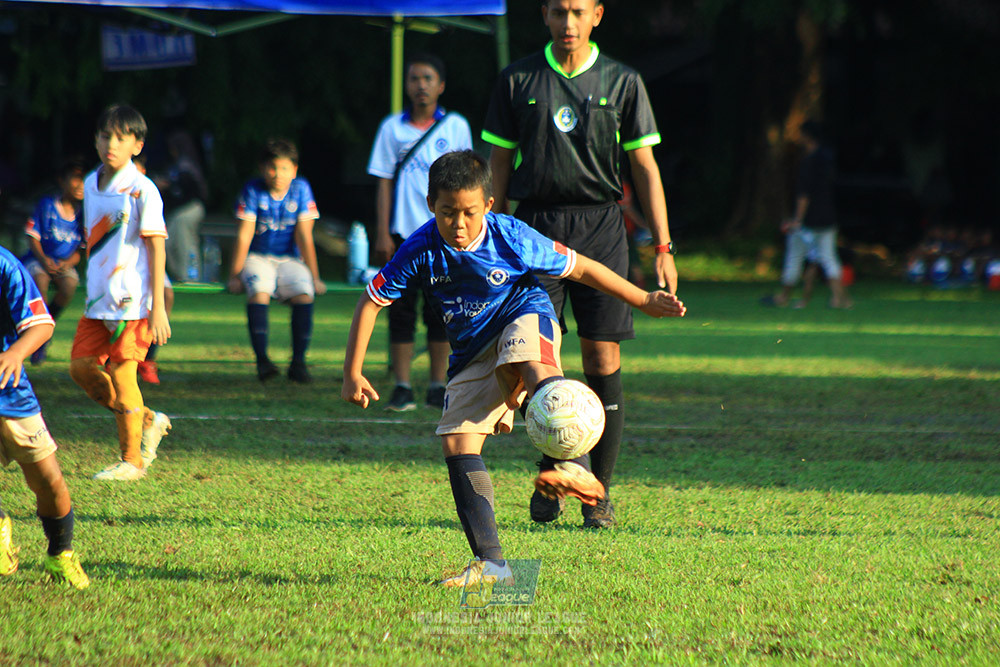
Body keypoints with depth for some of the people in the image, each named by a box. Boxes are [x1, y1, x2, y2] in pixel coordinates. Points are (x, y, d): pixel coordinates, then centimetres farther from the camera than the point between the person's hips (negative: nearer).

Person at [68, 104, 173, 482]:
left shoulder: (141, 191, -12)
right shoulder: (91, 184, 10)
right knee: (81, 367, 5)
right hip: (98, 297, 8)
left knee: (121, 374, -6)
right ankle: (148, 421, 23)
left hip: (132, 299, -7)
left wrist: (158, 307, -16)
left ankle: (132, 460, 7)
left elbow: (156, 248, -12)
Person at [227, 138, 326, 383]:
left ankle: (298, 361, -20)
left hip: (289, 259, 1)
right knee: (258, 291, -32)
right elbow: (244, 235, -8)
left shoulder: (301, 189, -3)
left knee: (304, 293, -26)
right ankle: (262, 359, -33)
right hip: (257, 258, -1)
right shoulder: (253, 190, -7)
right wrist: (234, 275, -9)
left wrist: (314, 277, -6)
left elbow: (304, 235, -5)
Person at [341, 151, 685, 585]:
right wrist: (353, 374, -7)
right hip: (472, 354, 4)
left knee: (529, 361, -40)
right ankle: (489, 561, -7)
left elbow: (579, 268, -5)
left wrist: (644, 301, 0)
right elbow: (371, 301, -3)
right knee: (456, 442, -11)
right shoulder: (420, 252, -13)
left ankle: (575, 468, -57)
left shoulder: (511, 237, -18)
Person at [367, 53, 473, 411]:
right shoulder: (392, 128, 5)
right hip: (403, 232, 0)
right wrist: (383, 234, 0)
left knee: (439, 313, 2)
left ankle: (438, 387, 8)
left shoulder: (456, 126, 5)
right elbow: (384, 183, 6)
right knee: (401, 311, -2)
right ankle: (402, 388, 1)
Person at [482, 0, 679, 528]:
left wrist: (663, 248, 2)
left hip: (601, 227, -1)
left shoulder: (622, 83, 5)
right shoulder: (518, 81, 7)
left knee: (603, 360, -6)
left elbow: (644, 167, 7)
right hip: (536, 228, 1)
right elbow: (499, 165, 11)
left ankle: (599, 492, 1)